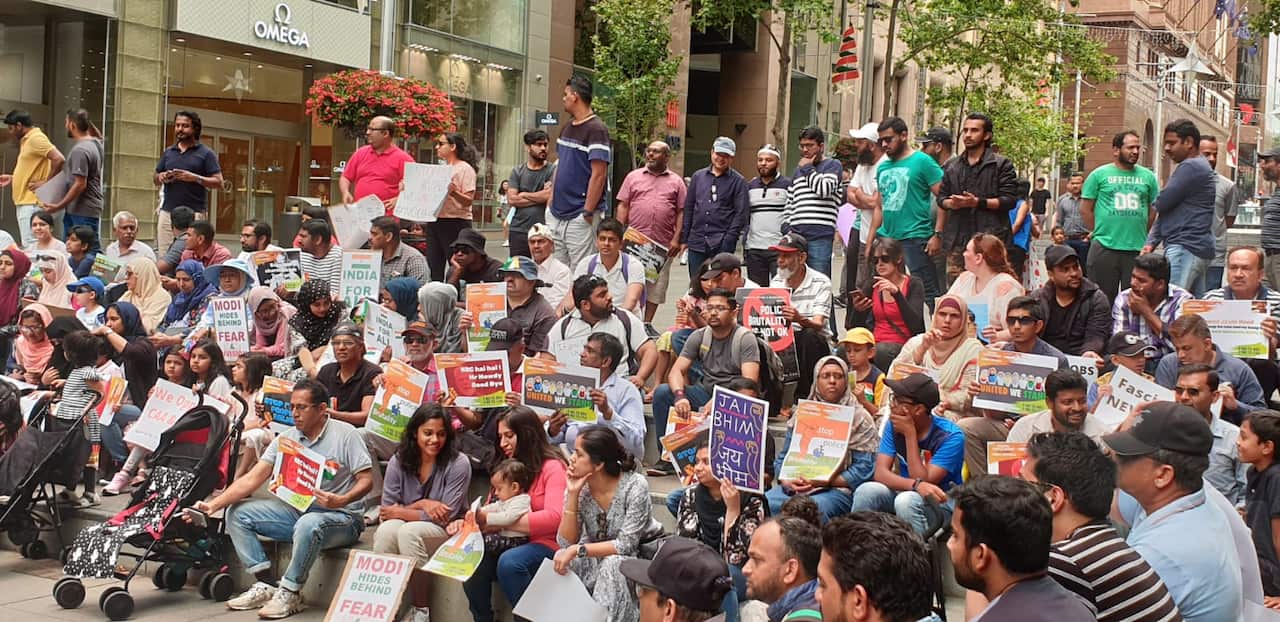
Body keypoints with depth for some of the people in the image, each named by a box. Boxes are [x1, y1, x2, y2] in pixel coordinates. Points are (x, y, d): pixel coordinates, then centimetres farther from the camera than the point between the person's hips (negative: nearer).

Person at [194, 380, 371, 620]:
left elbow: (366, 479, -11)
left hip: (340, 517, -6)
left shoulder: (344, 434, -7)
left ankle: (290, 593, -21)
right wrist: (213, 504, -11)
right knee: (237, 513, -3)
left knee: (309, 524, -39)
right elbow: (253, 478, 1)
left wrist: (341, 501, -31)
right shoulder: (286, 438, 6)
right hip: (296, 510, 7)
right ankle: (266, 584, -8)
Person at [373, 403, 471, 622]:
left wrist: (401, 512, -12)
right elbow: (387, 510, -3)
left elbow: (446, 517, -15)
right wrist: (421, 505, -18)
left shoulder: (458, 464, -13)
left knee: (409, 532, -33)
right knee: (386, 530, -30)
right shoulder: (398, 461, -2)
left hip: (448, 533, -3)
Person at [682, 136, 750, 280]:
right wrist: (684, 238, 9)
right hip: (696, 243, 4)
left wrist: (729, 239, -12)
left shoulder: (737, 181, 2)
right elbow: (688, 208, 15)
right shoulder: (698, 176, 13)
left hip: (721, 246, -4)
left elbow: (742, 213, -3)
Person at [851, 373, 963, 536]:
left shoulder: (951, 436, -17)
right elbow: (880, 473, -13)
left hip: (940, 504, -4)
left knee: (906, 500, -35)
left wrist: (910, 434, -24)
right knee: (866, 491, -24)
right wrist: (916, 485, -33)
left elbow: (924, 481, -23)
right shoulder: (893, 425, -3)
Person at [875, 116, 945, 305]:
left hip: (915, 239, -7)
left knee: (927, 293, -8)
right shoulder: (882, 167, 17)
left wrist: (938, 234, -15)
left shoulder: (922, 162, -4)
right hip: (886, 238, 7)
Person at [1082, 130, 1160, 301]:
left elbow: (1154, 210, 13)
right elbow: (1085, 209, 3)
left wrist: (1141, 234, 8)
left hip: (1138, 249, 2)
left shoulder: (1148, 176, 9)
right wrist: (1100, 232, 2)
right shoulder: (1099, 175, 2)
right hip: (1104, 249, -2)